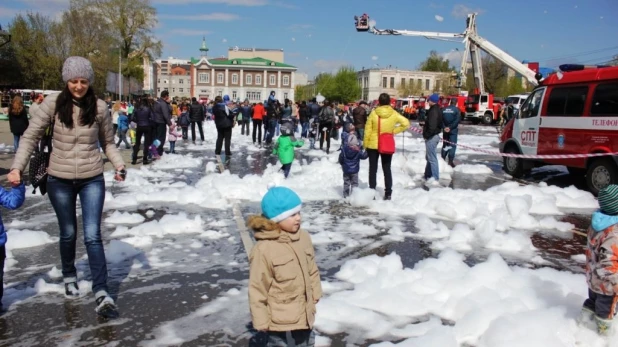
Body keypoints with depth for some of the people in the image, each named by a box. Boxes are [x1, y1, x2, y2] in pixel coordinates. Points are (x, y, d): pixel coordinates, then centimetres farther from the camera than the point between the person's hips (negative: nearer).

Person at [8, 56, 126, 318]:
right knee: (68, 233, 16)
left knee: (92, 235, -5)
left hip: (92, 179, 0)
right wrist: (17, 167, -14)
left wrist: (119, 165, -10)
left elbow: (108, 142, 6)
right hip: (59, 180, 0)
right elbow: (30, 137, -4)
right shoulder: (52, 104, -9)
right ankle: (69, 276, 41)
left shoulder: (99, 107, -5)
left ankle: (102, 294, -4)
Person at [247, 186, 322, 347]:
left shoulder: (304, 237, -4)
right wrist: (260, 320, -15)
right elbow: (257, 289, -19)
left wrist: (315, 293, 15)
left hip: (303, 310, 7)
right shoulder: (264, 249, -24)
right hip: (278, 316, -6)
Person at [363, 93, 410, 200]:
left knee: (373, 169, 9)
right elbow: (406, 123, -7)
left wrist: (365, 144, 2)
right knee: (387, 169, 11)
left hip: (373, 144, -1)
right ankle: (388, 193, 10)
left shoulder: (373, 113, -9)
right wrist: (394, 131, 1)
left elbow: (368, 130, -7)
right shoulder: (394, 113, -6)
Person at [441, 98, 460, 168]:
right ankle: (450, 161, -7)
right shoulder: (456, 109, -7)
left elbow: (441, 119, 1)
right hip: (453, 130, -4)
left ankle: (443, 159, 18)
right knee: (452, 145, -2)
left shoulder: (444, 109, 6)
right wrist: (450, 127, -14)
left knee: (445, 144, 15)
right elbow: (457, 120, -16)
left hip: (445, 130, 5)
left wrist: (444, 127, -6)